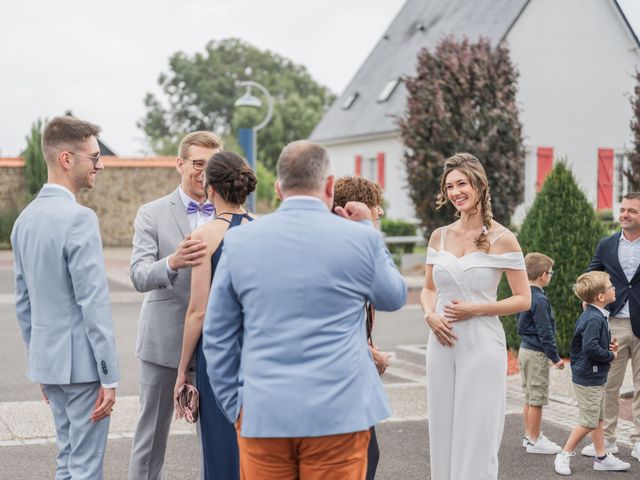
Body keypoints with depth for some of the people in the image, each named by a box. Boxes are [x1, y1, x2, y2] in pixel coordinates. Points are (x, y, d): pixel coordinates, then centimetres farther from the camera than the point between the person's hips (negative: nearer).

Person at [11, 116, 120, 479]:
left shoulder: (26, 218, 9)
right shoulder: (79, 218, -17)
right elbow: (94, 303, -20)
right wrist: (109, 377, -16)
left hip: (47, 359, 9)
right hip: (81, 361, -8)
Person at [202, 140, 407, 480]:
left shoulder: (239, 241, 2)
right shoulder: (360, 239, -5)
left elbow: (217, 336, 7)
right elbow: (394, 297, 15)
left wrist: (235, 406, 16)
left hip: (262, 413, 2)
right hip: (338, 413, -2)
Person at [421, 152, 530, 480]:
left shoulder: (502, 239, -5)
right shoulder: (439, 236, 8)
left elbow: (523, 299, -4)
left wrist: (475, 309, -15)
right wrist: (430, 315, -4)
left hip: (482, 345, -4)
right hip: (442, 345, 4)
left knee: (477, 438, -1)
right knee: (443, 434, 10)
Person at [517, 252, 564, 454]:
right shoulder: (540, 300, -19)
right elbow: (544, 332, -20)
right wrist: (555, 358, -13)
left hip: (525, 350, 10)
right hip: (537, 354, -9)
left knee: (530, 397, 17)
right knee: (537, 398, -1)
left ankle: (530, 435, 25)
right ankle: (534, 441, 5)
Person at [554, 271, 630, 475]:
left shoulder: (596, 316, 8)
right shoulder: (594, 319, -23)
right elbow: (591, 347, -30)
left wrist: (610, 343, 3)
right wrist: (610, 355, -15)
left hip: (595, 377, 10)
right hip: (588, 379, -10)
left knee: (598, 419, 16)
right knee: (588, 422, -2)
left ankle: (602, 457, 24)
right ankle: (564, 456, 8)